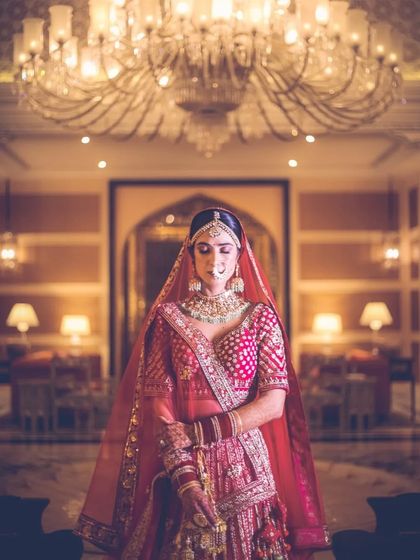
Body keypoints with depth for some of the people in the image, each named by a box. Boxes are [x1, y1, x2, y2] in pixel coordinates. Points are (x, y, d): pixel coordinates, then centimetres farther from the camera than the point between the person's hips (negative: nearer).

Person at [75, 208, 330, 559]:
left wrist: (195, 432, -12)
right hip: (183, 468, 0)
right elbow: (158, 401, -4)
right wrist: (185, 477, -16)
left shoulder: (260, 316, 3)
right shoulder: (169, 316, 4)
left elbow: (274, 403, -5)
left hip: (246, 465, 0)